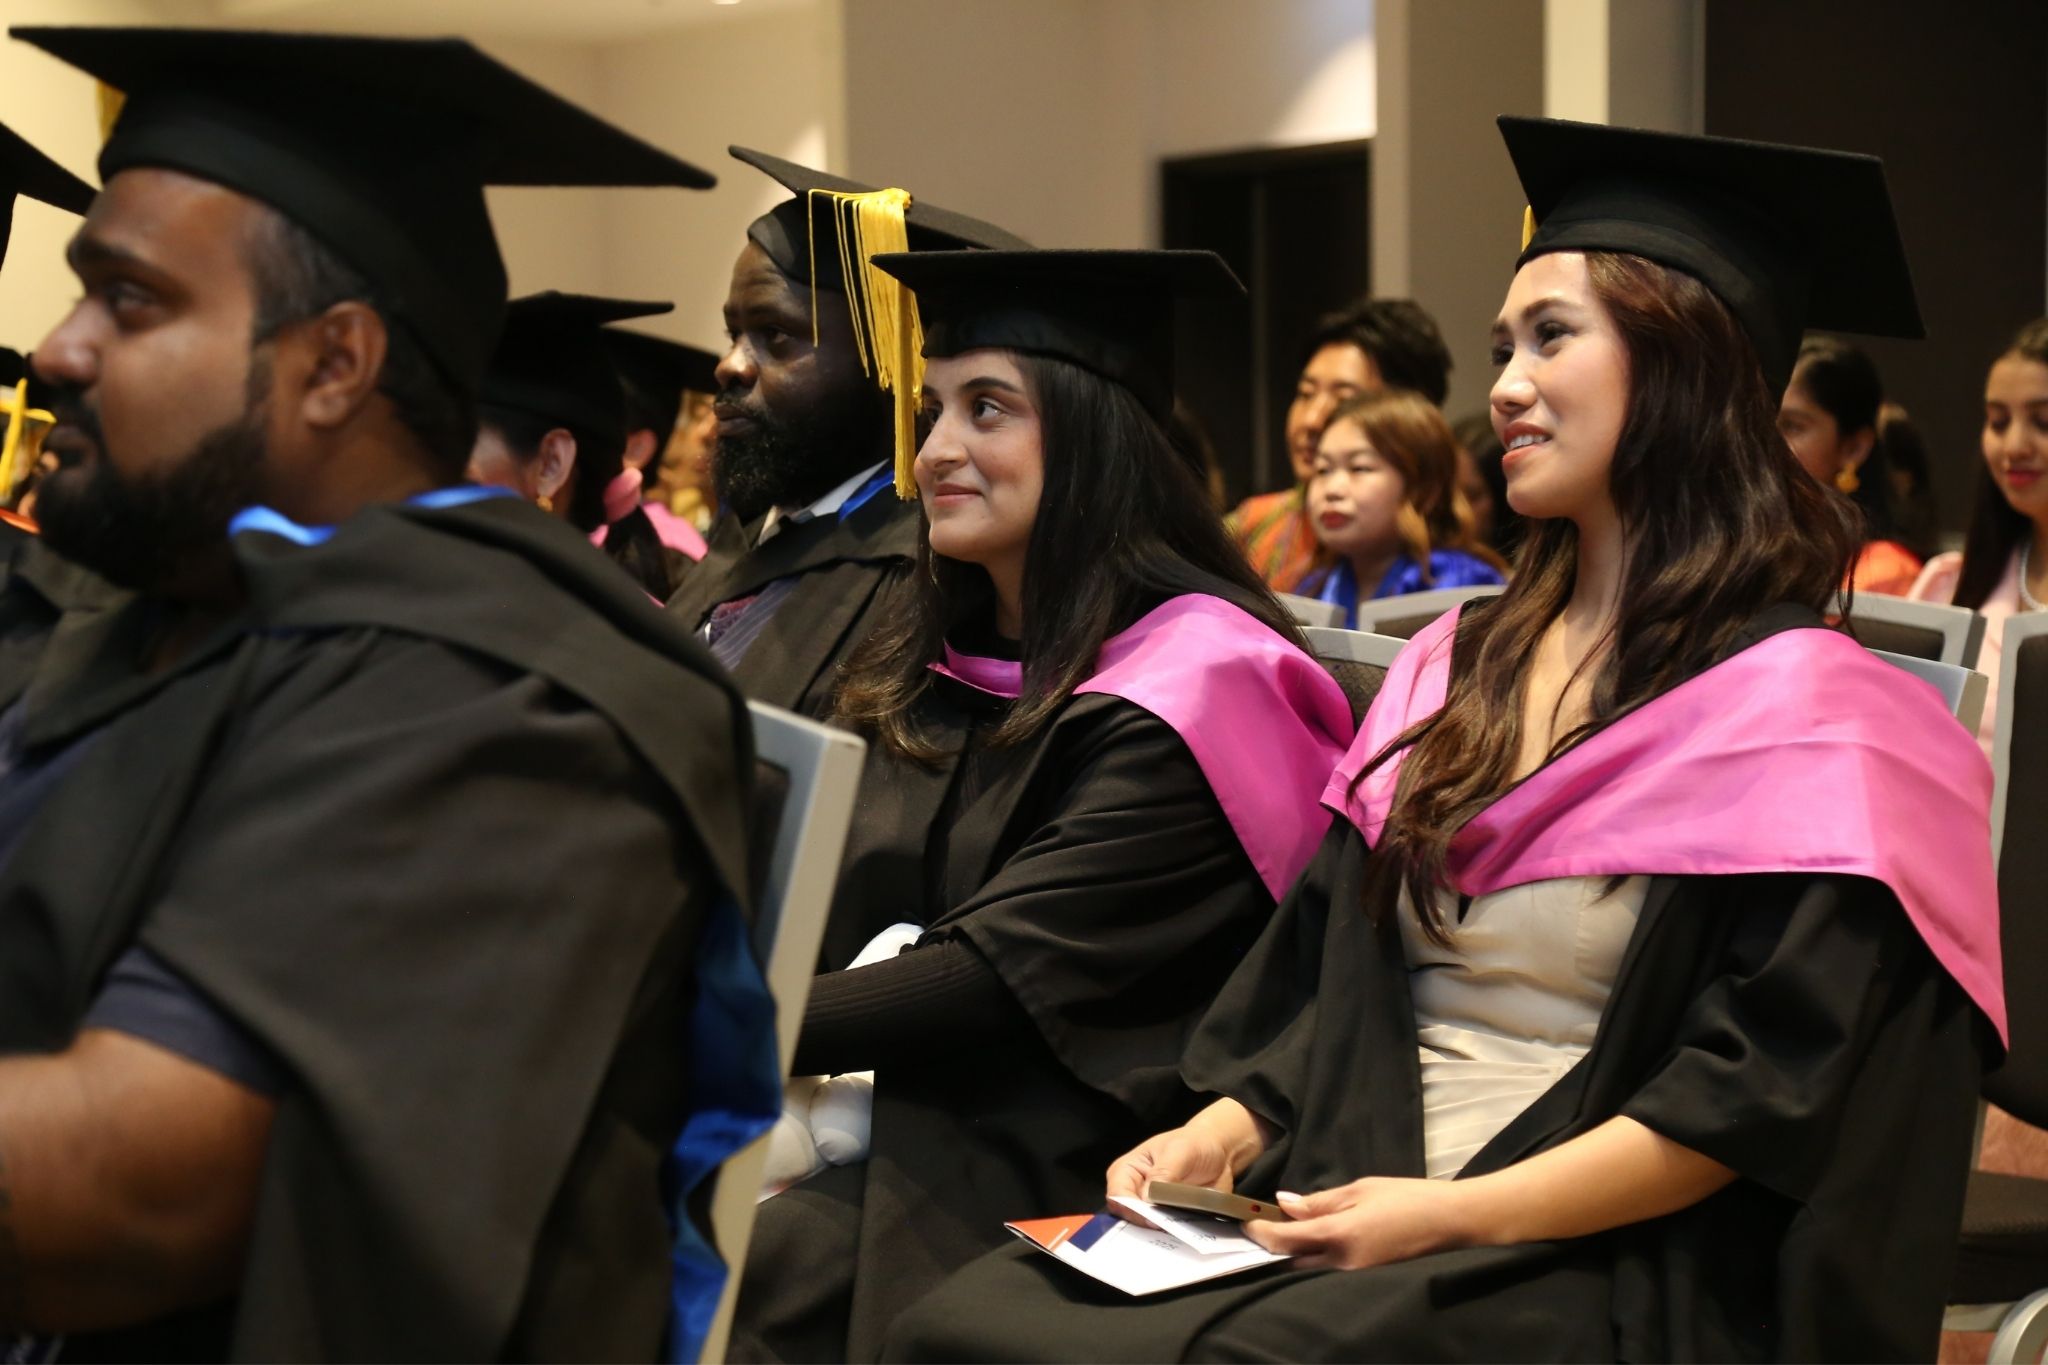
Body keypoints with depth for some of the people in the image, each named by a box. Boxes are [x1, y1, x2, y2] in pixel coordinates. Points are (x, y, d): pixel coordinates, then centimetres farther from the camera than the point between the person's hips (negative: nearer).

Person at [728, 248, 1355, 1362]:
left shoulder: (1191, 680, -10)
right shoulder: (922, 674, 15)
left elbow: (1003, 975, -17)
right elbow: (820, 920, 9)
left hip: (1047, 1175, -7)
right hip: (890, 1120, 7)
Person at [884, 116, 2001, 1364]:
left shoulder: (1797, 708, -6)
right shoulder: (1452, 668, 17)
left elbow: (1767, 1091, -12)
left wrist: (1460, 1214, -17)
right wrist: (1220, 1134, -1)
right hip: (1347, 1226, 6)